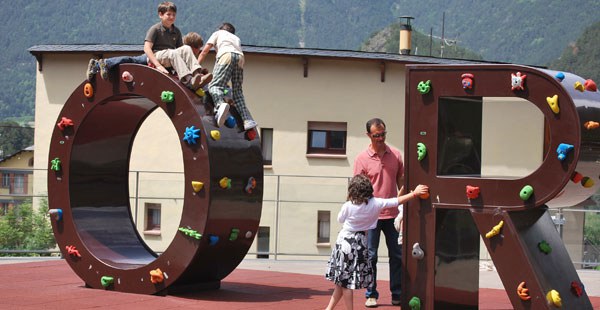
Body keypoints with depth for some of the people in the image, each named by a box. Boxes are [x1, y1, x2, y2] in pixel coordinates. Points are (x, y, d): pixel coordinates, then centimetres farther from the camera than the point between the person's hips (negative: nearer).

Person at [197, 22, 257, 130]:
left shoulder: (218, 33, 31)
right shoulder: (236, 38, 42)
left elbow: (204, 51, 24)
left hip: (226, 54, -4)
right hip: (240, 57, 4)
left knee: (215, 85, -16)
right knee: (237, 91, 11)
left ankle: (220, 104, -50)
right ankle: (247, 120, -4)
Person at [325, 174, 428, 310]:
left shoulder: (347, 206, -13)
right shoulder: (376, 203, -9)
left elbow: (340, 219, 6)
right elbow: (397, 201, -5)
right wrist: (414, 193, 2)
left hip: (345, 241, -1)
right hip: (360, 243, 1)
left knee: (344, 281, 5)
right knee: (344, 281, 8)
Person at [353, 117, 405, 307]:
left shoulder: (395, 154, 5)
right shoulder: (362, 158, -4)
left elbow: (401, 182, 12)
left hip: (393, 214, 3)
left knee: (397, 255, 6)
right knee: (371, 256, 2)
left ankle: (397, 294, 14)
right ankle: (371, 295, 10)